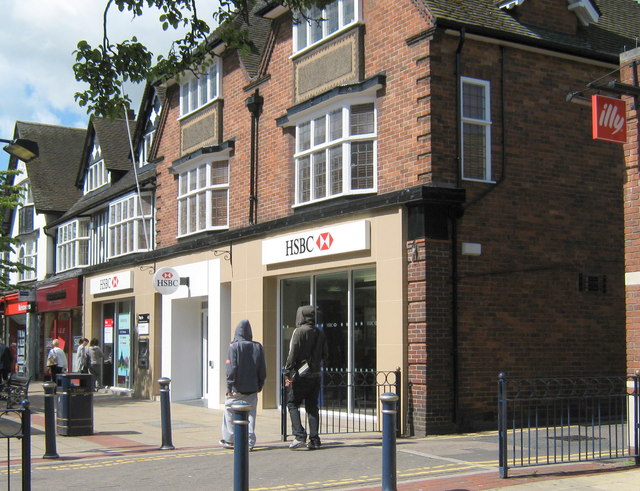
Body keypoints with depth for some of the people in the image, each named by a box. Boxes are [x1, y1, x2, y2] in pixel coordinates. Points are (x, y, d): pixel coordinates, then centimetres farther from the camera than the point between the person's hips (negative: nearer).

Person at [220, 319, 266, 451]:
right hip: (252, 388, 4)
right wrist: (259, 385, 15)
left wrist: (229, 386, -7)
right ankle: (250, 442, 2)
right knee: (250, 415, 6)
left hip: (236, 389, -3)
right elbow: (262, 370, 6)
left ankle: (229, 440, 17)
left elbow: (231, 369, -13)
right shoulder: (257, 347, 3)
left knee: (230, 412, 11)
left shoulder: (234, 346, -9)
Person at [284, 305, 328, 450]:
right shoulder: (320, 333, 9)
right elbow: (324, 355, 13)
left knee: (292, 403, 3)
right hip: (316, 375, 6)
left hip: (301, 374, -6)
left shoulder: (299, 331, -9)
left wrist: (287, 373, -12)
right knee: (312, 406, 10)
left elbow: (293, 354, -14)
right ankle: (314, 440, 7)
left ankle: (299, 435, -9)